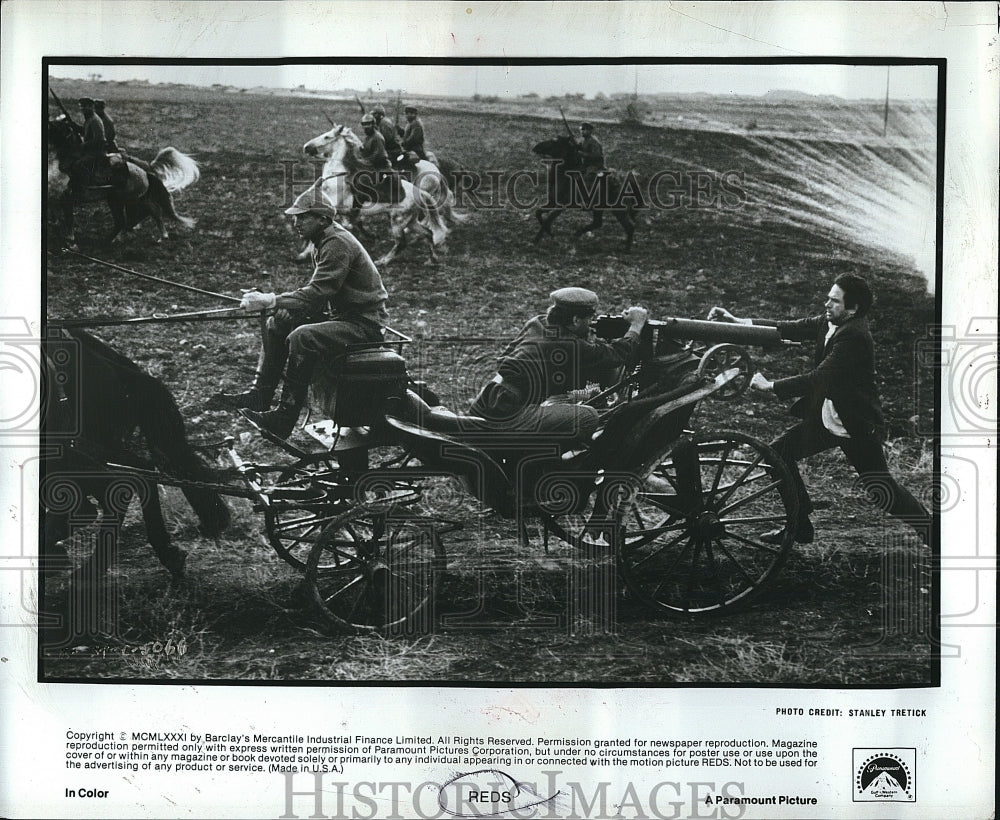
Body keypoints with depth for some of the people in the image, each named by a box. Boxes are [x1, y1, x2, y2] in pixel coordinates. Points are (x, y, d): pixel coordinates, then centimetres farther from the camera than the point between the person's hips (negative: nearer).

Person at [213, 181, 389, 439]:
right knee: (278, 323, 8)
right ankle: (260, 393, 7)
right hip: (343, 316, 11)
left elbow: (318, 293, -26)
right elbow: (319, 291, 13)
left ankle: (285, 417, -25)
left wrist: (271, 301, -27)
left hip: (365, 324, -11)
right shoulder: (324, 242, 13)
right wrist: (271, 301, -1)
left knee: (302, 338, -30)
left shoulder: (338, 244, -19)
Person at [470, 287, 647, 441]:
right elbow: (619, 353, 3)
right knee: (588, 417, -14)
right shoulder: (576, 347, -10)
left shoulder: (536, 323, 10)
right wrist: (637, 324, 20)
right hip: (509, 414, -9)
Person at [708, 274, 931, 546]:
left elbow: (818, 378, -29)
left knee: (881, 491, -6)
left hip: (857, 426, -9)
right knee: (780, 452, 6)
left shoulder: (854, 336, -25)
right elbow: (790, 329, -1)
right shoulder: (828, 322, 1)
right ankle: (800, 526, 16)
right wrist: (738, 322, -9)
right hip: (826, 418, 9)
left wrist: (770, 386, -23)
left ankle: (930, 532, 13)